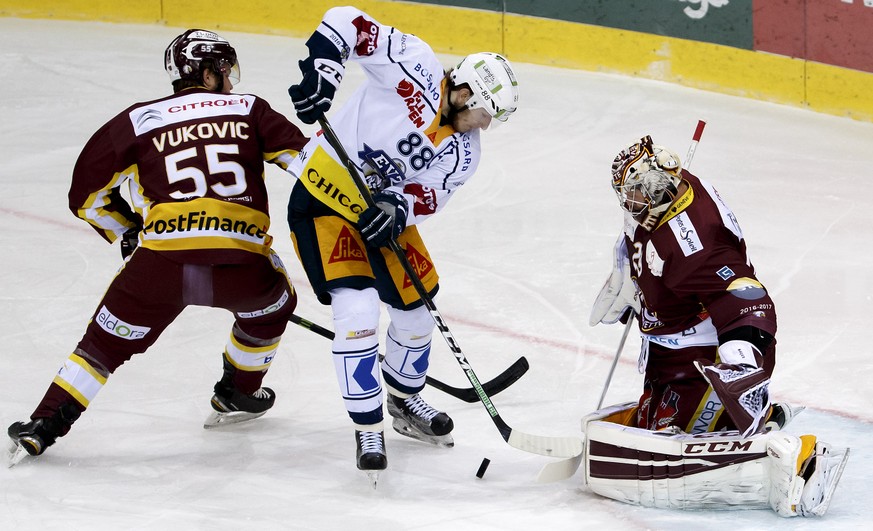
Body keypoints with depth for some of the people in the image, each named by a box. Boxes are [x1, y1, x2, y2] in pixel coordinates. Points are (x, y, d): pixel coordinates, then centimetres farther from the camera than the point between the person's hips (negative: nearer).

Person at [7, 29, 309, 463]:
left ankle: (42, 426, 9)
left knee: (107, 341, 16)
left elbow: (87, 197, 20)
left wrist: (129, 232, 34)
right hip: (241, 263, 0)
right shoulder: (249, 111, 17)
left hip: (161, 261, 0)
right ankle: (238, 394, 44)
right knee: (273, 303, 34)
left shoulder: (139, 121, 16)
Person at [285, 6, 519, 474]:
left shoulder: (464, 153, -3)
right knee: (357, 310, -19)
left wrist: (399, 209, -31)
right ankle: (367, 431, -6)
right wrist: (322, 66, -37)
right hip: (323, 195, -7)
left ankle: (404, 402, 42)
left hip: (385, 209, 7)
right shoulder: (416, 65, -20)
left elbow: (429, 197, -10)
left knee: (416, 308, 13)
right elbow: (347, 21, -21)